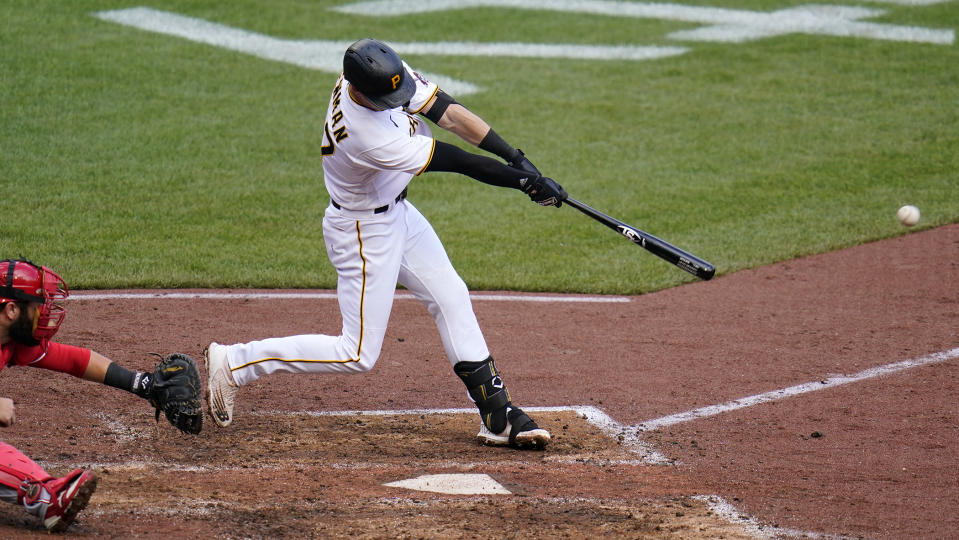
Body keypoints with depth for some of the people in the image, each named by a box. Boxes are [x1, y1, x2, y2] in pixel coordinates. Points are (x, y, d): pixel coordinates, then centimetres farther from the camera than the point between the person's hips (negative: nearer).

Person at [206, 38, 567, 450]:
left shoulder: (388, 74, -17)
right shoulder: (365, 136, -37)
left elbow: (449, 114, -15)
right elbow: (454, 162, -31)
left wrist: (519, 160, -22)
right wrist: (525, 182, -23)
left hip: (398, 212, 9)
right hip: (364, 231, -9)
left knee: (451, 297, 10)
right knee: (358, 354, -2)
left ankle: (497, 414, 17)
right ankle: (233, 362, 4)